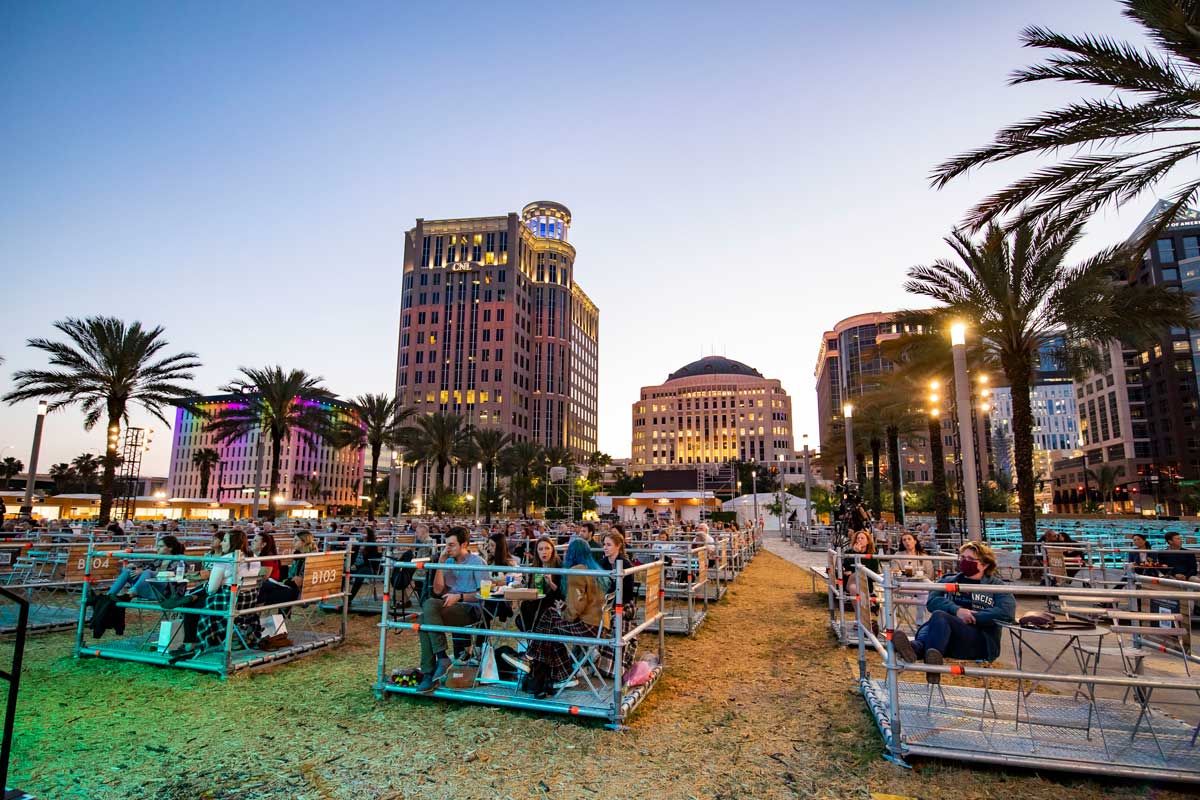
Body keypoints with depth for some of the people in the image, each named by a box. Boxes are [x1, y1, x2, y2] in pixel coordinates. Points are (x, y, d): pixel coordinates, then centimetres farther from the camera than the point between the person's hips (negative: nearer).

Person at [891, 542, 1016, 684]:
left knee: (939, 616, -33)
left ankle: (918, 649, -60)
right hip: (945, 636, 3)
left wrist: (971, 617, -11)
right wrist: (956, 610, -13)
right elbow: (932, 601, 5)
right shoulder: (948, 581, 24)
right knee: (928, 627, -33)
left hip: (981, 643, -3)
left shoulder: (996, 586, 15)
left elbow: (1007, 612, -5)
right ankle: (915, 648, -66)